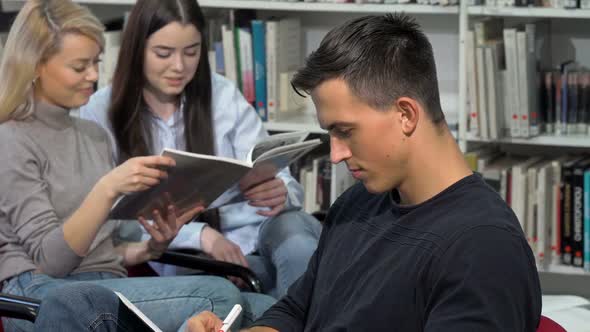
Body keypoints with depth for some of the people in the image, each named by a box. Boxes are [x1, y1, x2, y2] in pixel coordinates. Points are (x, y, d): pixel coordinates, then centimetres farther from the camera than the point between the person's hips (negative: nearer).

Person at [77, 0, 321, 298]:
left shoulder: (222, 95, 6)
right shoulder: (101, 113, -1)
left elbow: (275, 178, 2)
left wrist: (281, 194, -23)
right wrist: (200, 235, -23)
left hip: (254, 235, 2)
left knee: (292, 225, -34)